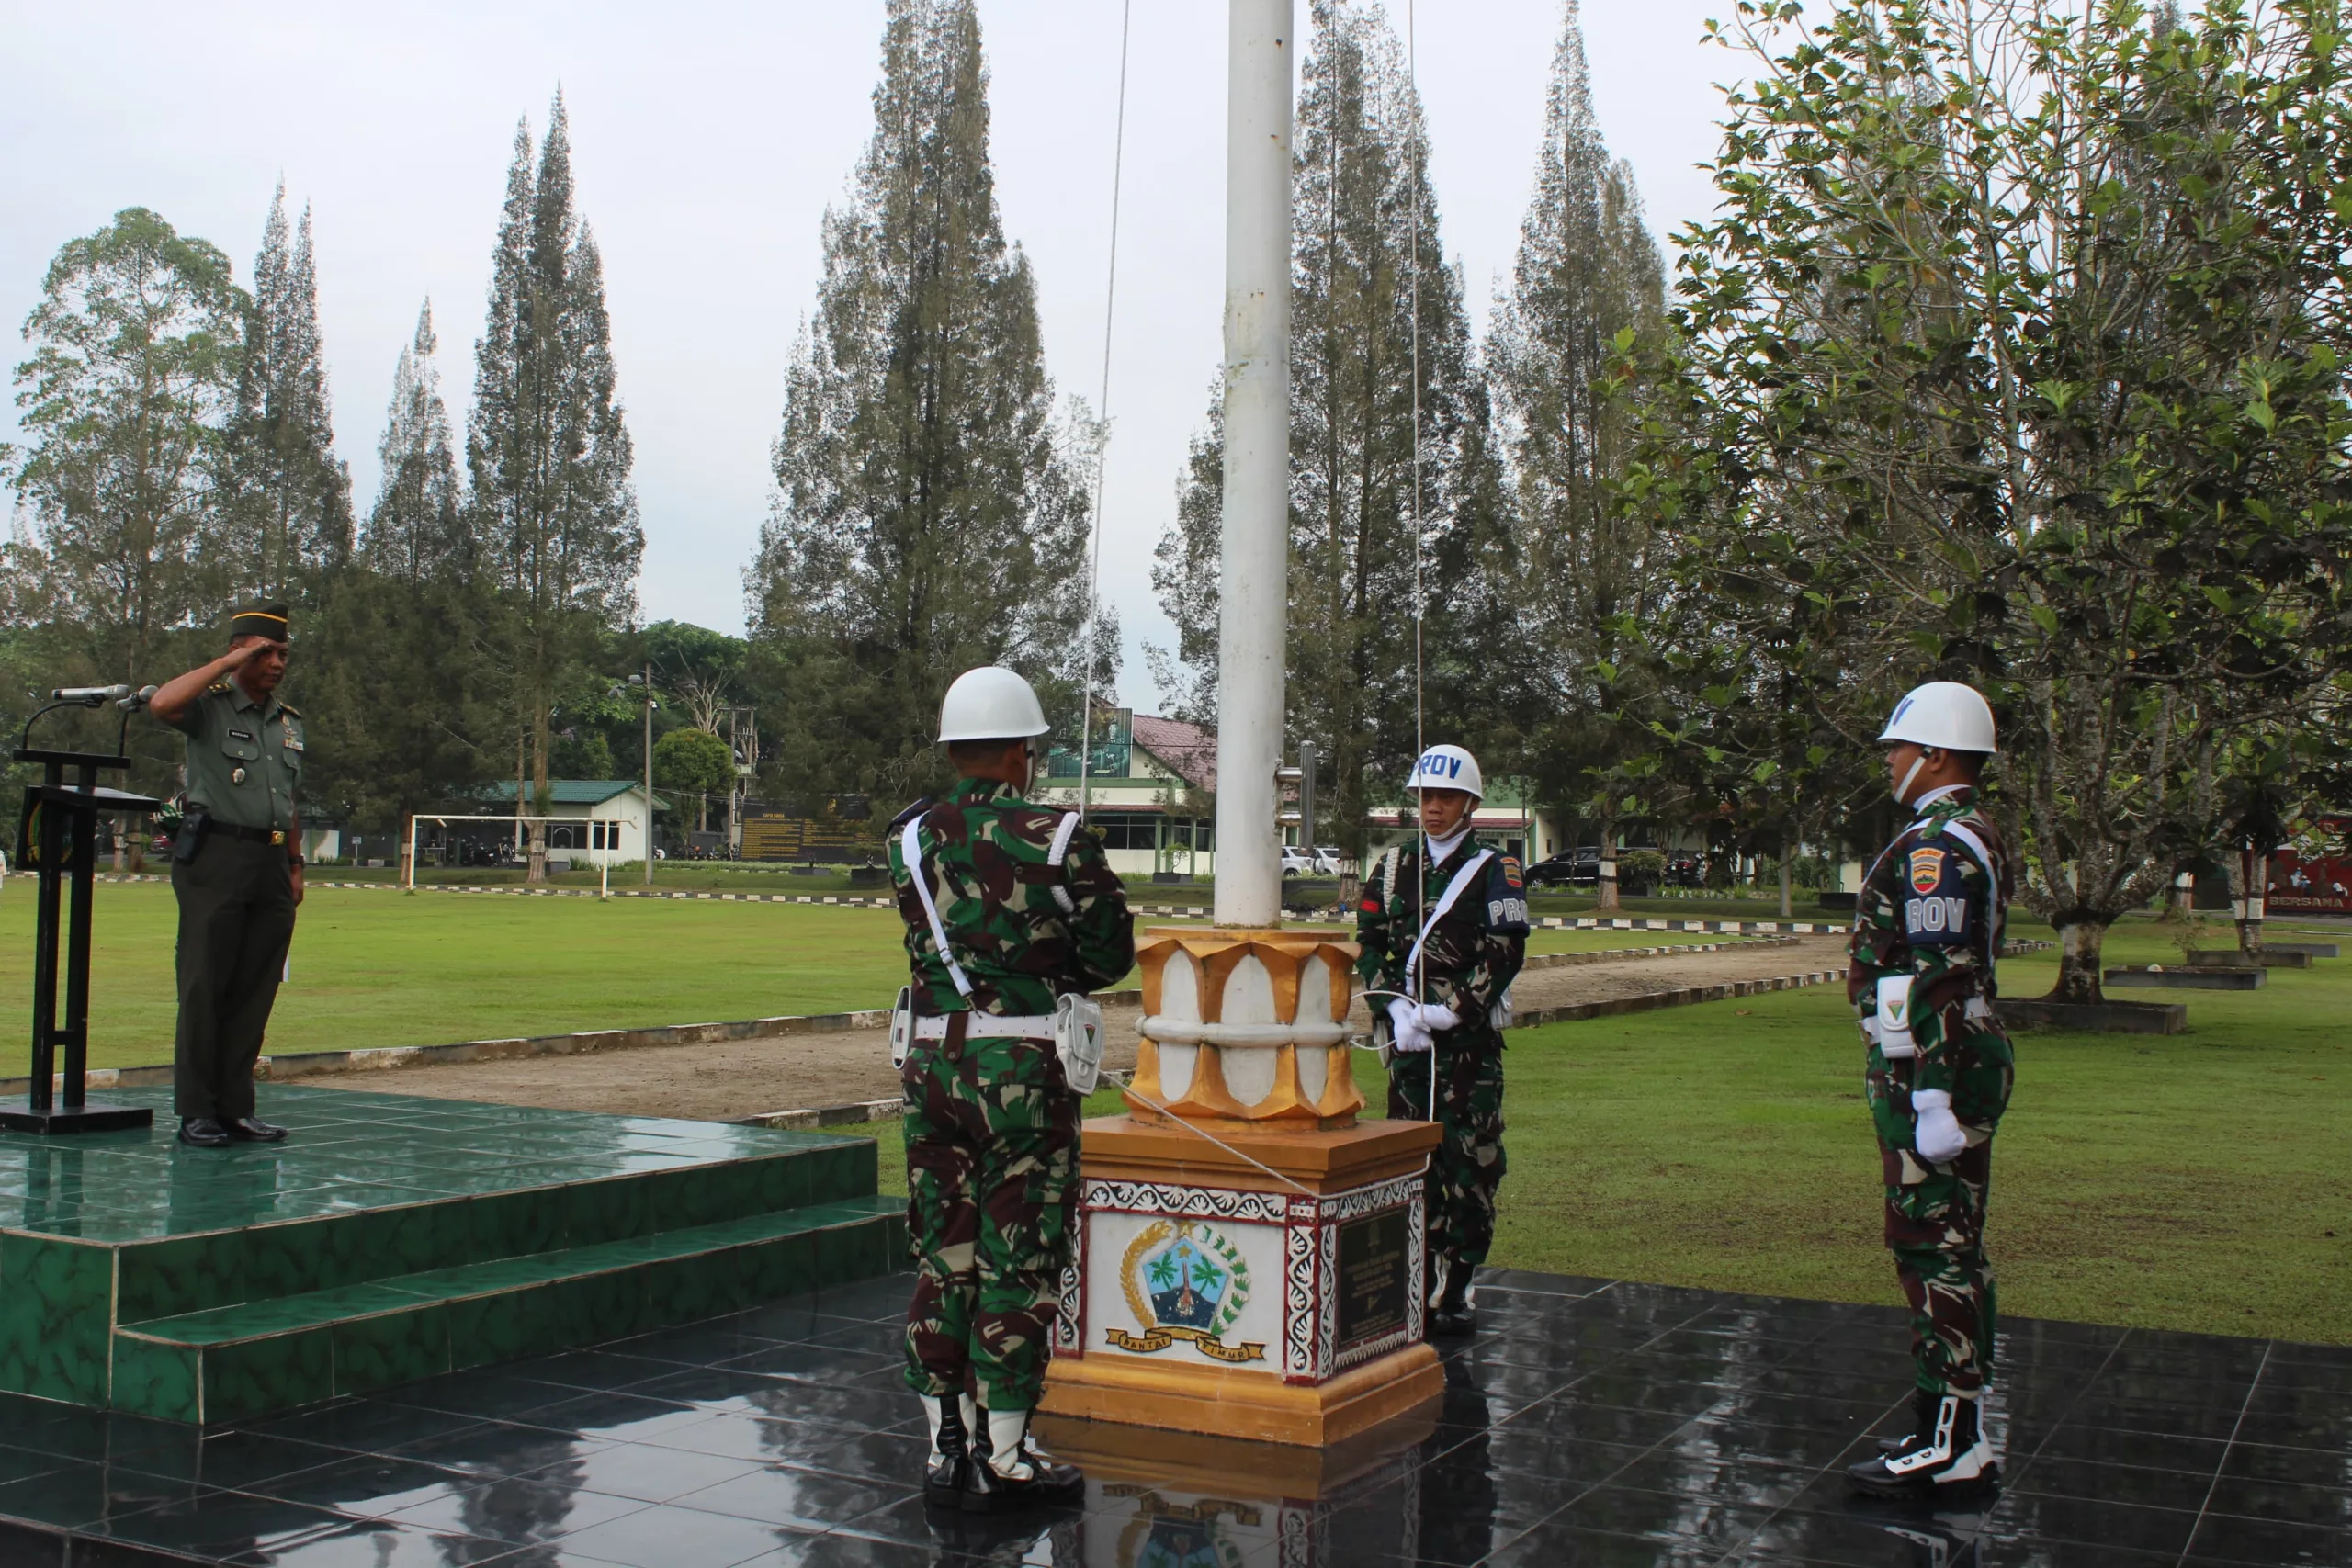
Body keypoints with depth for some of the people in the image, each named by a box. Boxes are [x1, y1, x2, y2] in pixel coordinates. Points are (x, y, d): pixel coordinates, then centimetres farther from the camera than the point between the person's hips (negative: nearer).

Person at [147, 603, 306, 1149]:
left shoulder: (289, 721, 18)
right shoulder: (210, 706, 0)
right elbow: (161, 704, -24)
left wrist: (295, 865, 17)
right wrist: (228, 664, -15)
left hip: (271, 864, 6)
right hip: (216, 858, -6)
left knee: (255, 992, 6)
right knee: (204, 988, -3)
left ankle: (236, 1108, 12)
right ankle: (196, 1112, 1)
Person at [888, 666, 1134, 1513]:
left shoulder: (910, 839, 4)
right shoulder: (1056, 838, -10)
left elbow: (935, 938, 9)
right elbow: (1110, 955, -2)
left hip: (931, 1062, 5)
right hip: (1024, 1068, -4)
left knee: (942, 1257, 13)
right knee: (1019, 1262, 4)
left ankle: (945, 1445, 20)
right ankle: (1002, 1456, 10)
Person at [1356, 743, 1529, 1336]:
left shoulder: (1494, 871, 1)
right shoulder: (1394, 867, 12)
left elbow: (1506, 954, -6)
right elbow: (1368, 944, 9)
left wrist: (1453, 1011, -14)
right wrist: (1397, 1007, -6)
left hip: (1471, 1036, -3)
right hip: (1407, 1035, 3)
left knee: (1469, 1161, -4)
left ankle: (1456, 1291, 3)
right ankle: (1415, 1283, 14)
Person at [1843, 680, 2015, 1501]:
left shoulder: (1935, 846, -16)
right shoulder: (1977, 837, 17)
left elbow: (1940, 982, -23)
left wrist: (1931, 1097, -24)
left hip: (1933, 1071, -11)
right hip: (1962, 1063, 11)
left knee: (1934, 1249, -6)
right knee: (1948, 1249, 14)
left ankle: (1950, 1446, -1)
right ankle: (1958, 1431, 22)